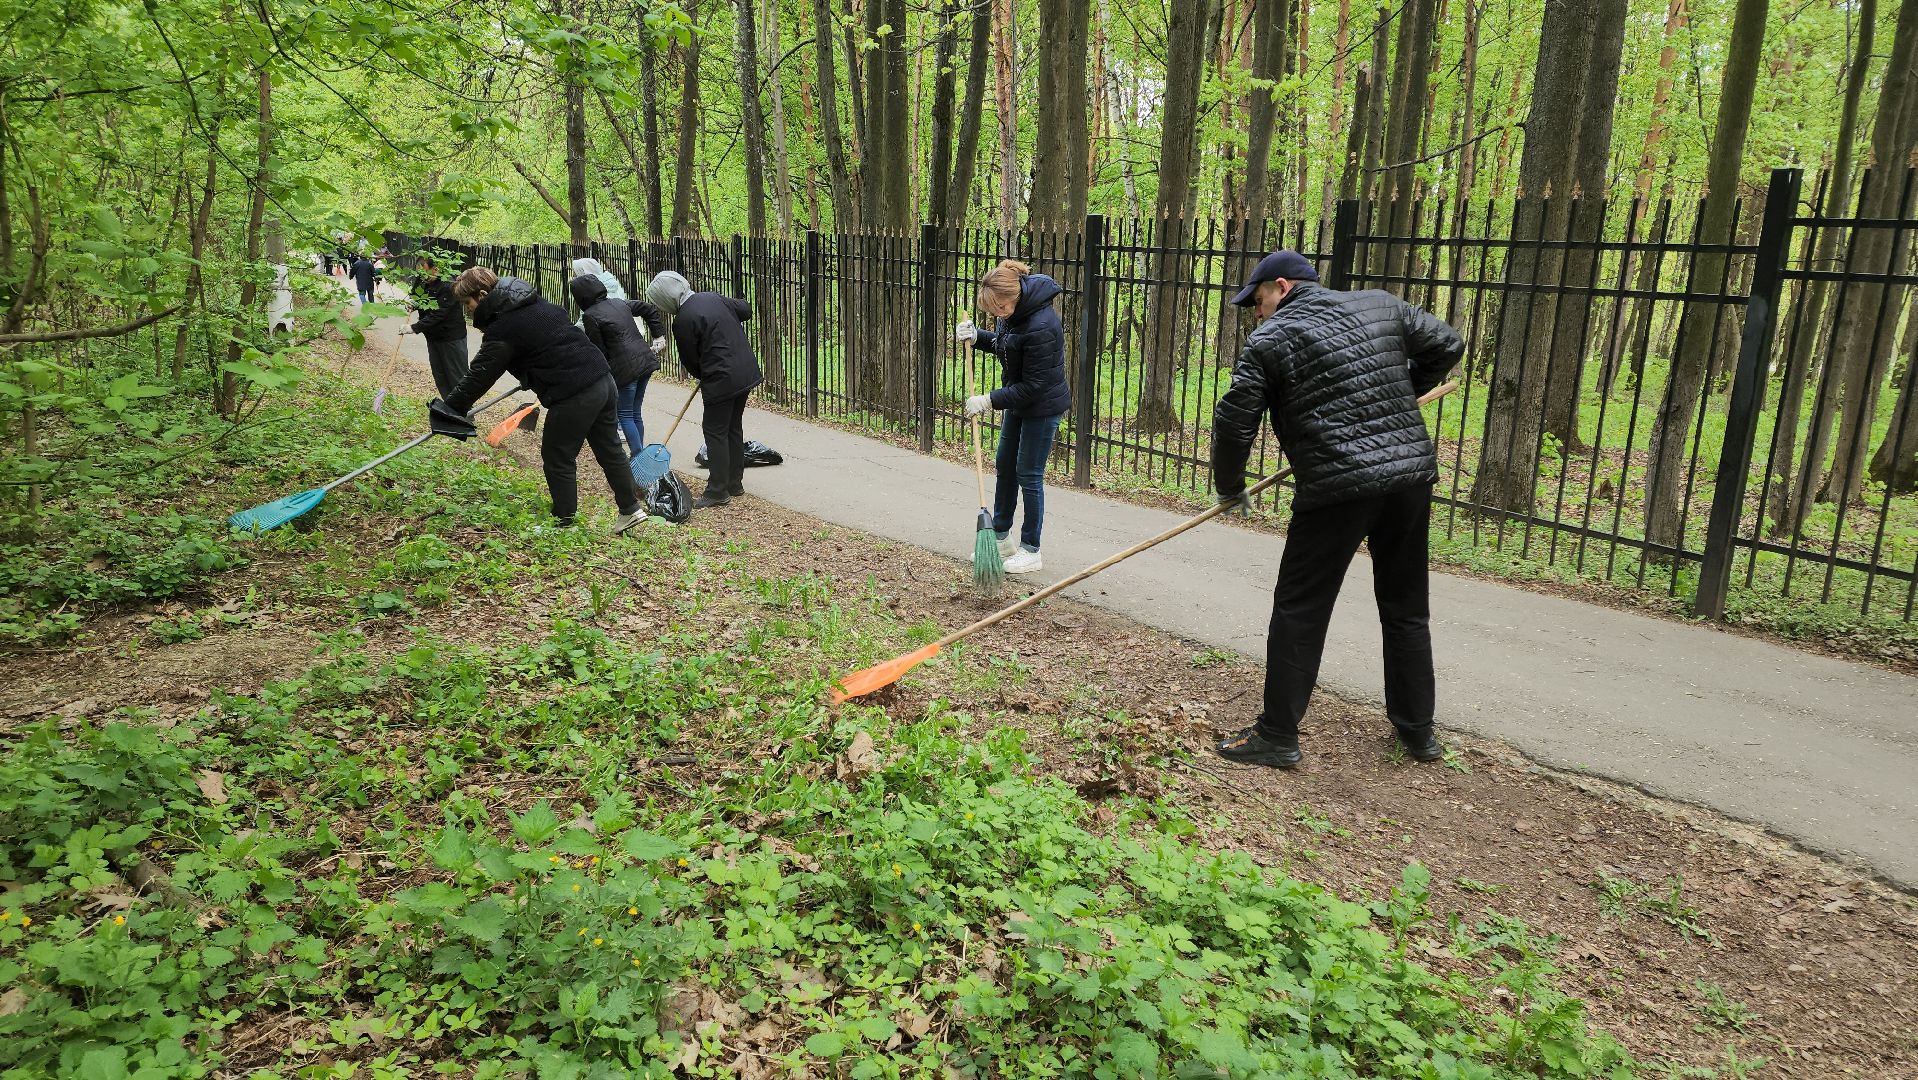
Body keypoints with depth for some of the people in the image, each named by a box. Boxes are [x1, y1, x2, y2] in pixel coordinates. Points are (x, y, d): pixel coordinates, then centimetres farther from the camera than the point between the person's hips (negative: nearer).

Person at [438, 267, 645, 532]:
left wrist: (449, 408, 4)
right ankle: (631, 509, 26)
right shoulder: (538, 304, 15)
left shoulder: (501, 329, -10)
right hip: (603, 379, 9)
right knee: (610, 450, 18)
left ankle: (564, 523, 17)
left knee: (558, 460, 7)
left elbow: (479, 377, -6)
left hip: (573, 397, -8)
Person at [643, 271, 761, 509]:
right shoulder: (712, 297, 7)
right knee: (734, 428, 17)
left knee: (715, 432, 1)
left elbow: (690, 361, -5)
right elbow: (746, 310, 18)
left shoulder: (683, 320, -14)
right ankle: (735, 483, 25)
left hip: (722, 381, -8)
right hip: (746, 371, 8)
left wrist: (703, 376, 15)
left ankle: (718, 491, 3)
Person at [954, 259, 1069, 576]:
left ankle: (1030, 552, 11)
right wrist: (976, 336, -4)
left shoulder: (1041, 326, -31)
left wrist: (990, 400, -23)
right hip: (1019, 400, 9)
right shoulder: (1014, 311, -4)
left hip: (1042, 406, -9)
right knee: (1005, 465, 16)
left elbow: (1033, 385, -27)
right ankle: (1001, 537, 31)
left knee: (1029, 475, -2)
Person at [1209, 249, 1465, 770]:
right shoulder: (1381, 306, 12)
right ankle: (1417, 730, 28)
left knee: (1299, 610, 4)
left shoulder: (1270, 339, -1)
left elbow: (1234, 422, -3)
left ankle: (1278, 736, 9)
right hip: (1412, 475, 6)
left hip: (1337, 488, -6)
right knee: (1406, 608, 18)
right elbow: (1448, 345, 21)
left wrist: (1229, 487, 12)